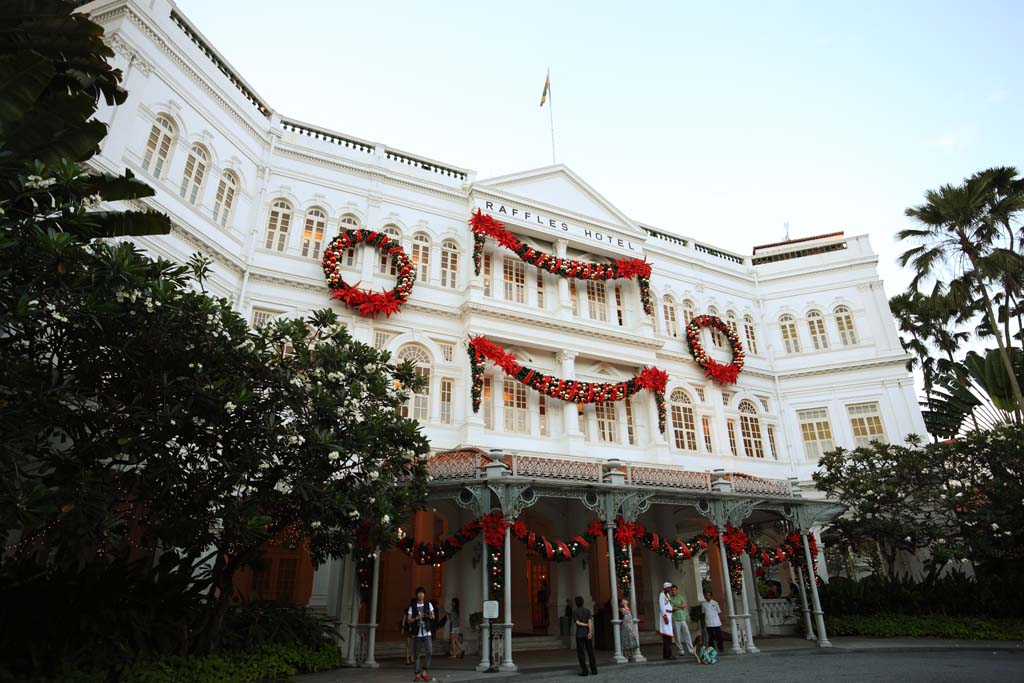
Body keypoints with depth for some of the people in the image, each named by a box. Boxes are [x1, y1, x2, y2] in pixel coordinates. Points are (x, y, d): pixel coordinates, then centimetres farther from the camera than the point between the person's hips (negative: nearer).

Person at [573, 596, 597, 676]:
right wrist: (590, 632, -18)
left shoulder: (574, 611, -2)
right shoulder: (587, 610, 5)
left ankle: (584, 671, -2)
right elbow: (590, 621, -9)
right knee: (590, 652, 8)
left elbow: (577, 622, -13)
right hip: (587, 633, 3)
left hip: (579, 634, -3)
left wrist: (586, 625, -4)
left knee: (581, 653, 2)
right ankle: (594, 670, 5)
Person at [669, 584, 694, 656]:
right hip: (675, 620, -2)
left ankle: (691, 650, 2)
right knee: (677, 636, -1)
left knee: (687, 634, -2)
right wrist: (680, 607, -8)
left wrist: (675, 606, -8)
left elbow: (684, 605, -3)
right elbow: (671, 609, -9)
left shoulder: (681, 598, 13)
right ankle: (681, 651, 7)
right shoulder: (670, 599, 3)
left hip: (683, 619, 2)